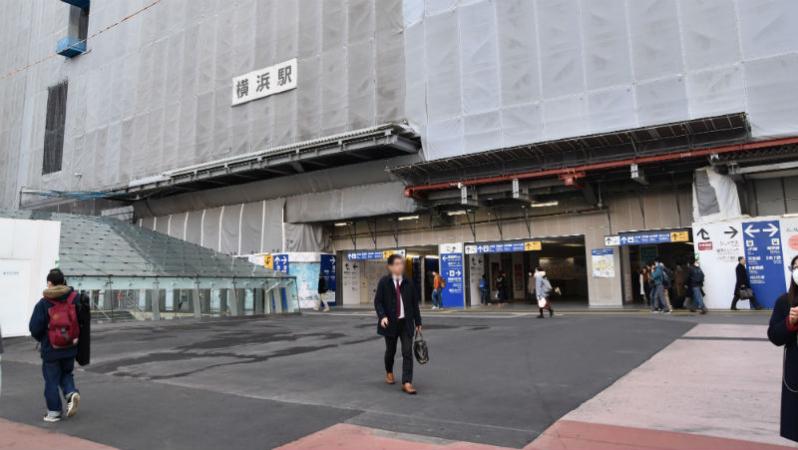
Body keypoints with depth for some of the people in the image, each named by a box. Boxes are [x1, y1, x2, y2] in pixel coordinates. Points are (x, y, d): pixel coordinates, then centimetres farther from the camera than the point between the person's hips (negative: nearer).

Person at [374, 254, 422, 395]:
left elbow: (415, 303, 5)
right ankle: (389, 372, 42)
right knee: (391, 350, 14)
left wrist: (418, 322, 5)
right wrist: (382, 316, -22)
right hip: (390, 322, -1)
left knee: (407, 352, -7)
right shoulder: (384, 282, -5)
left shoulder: (408, 283, 1)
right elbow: (378, 301, -7)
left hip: (406, 322, 1)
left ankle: (407, 382, -5)